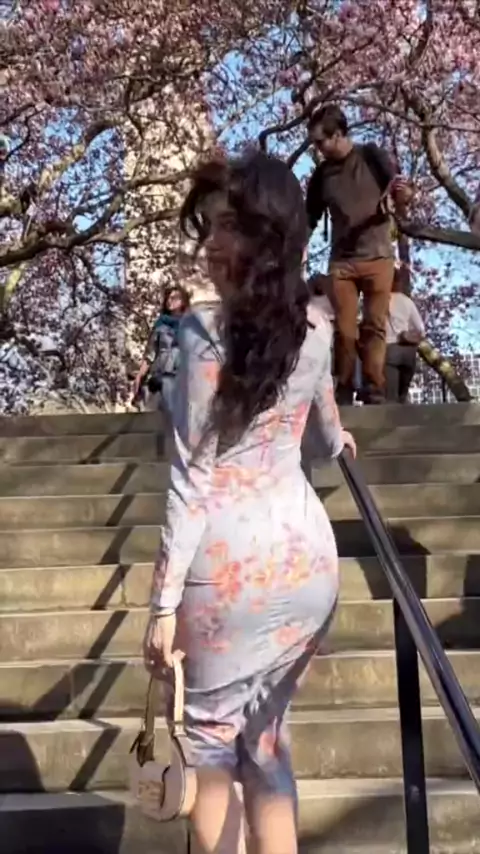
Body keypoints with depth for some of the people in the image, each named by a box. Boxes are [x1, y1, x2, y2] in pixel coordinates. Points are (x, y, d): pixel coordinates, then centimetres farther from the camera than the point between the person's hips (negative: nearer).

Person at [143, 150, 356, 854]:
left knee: (207, 732, 14)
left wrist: (166, 599, -10)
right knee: (265, 733, 19)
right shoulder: (312, 329, 5)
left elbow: (194, 476, -16)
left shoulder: (205, 332, -14)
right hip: (306, 553, 6)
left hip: (231, 563, -6)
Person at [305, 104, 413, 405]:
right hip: (341, 261, 3)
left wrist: (402, 195, -24)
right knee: (344, 330, -3)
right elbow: (309, 219, 15)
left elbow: (402, 198, 0)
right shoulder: (321, 175, 9)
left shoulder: (372, 156, 0)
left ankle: (375, 392, -4)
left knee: (375, 326, -5)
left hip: (378, 257, -2)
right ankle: (344, 392, 1)